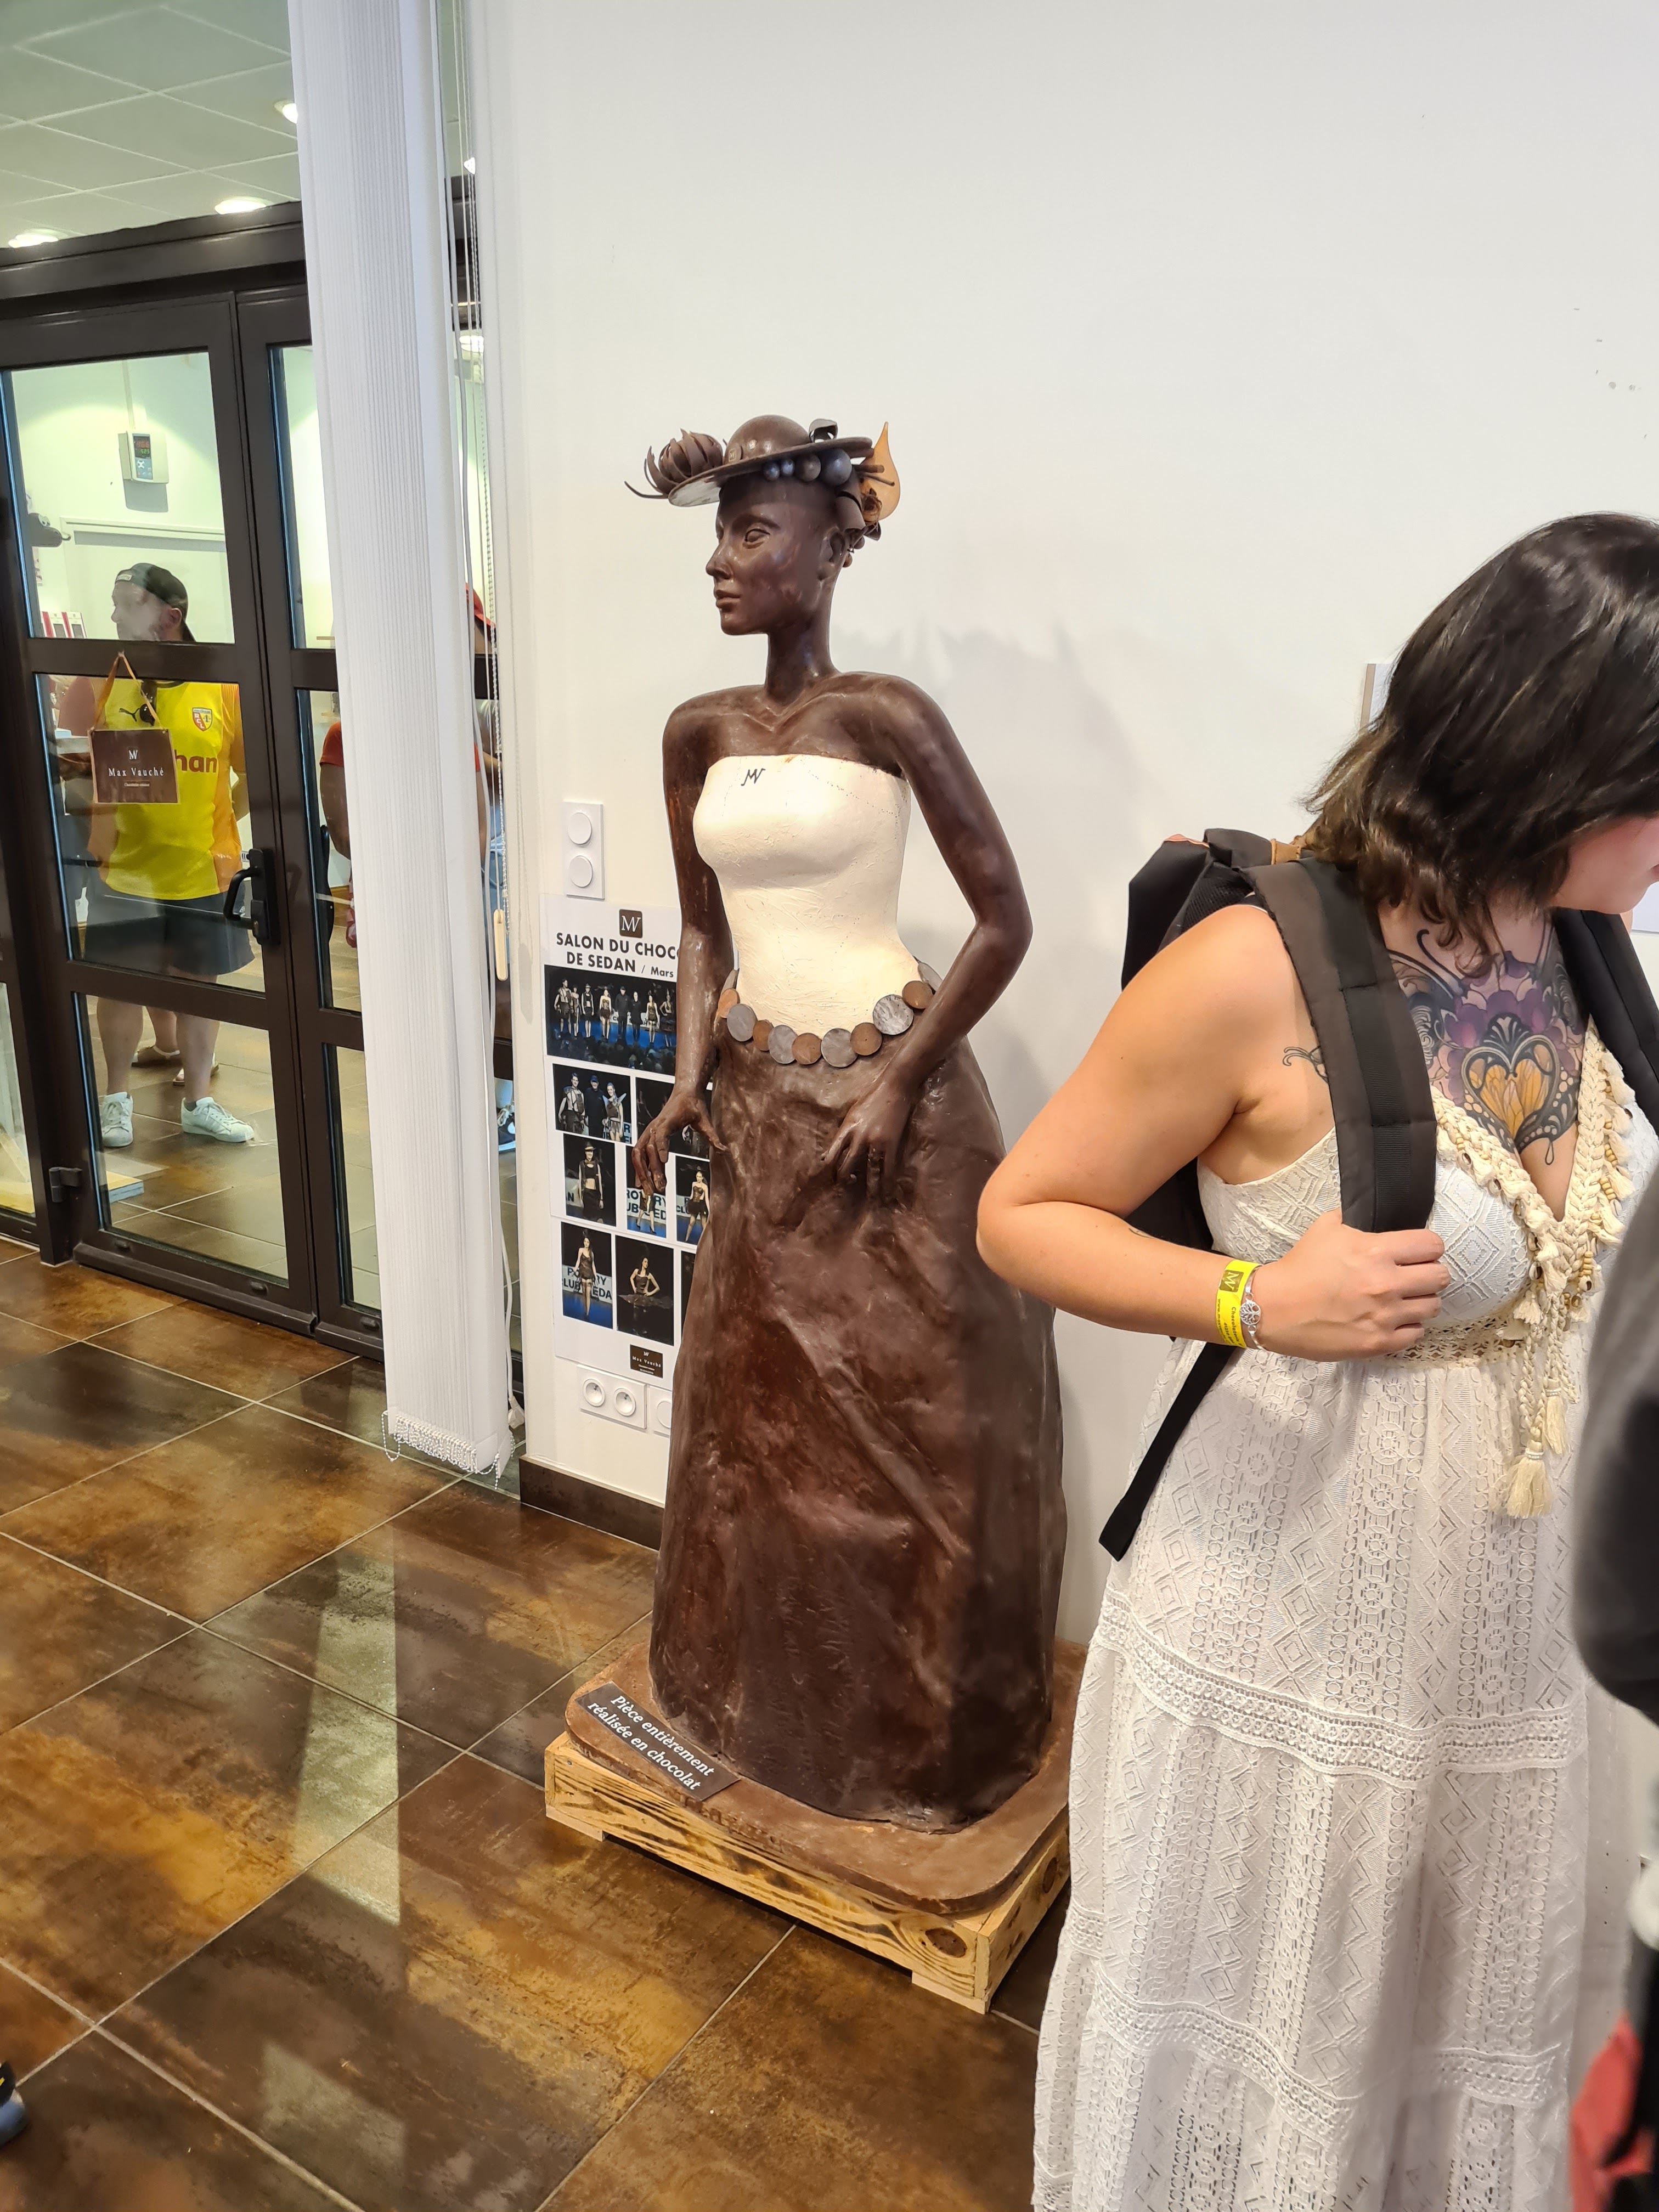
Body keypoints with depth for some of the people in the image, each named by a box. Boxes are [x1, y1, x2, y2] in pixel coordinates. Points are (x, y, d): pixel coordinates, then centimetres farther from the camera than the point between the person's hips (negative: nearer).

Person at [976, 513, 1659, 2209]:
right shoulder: (1257, 973, -22)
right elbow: (1020, 1216, -12)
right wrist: (1261, 1301, -24)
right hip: (1297, 1641, -6)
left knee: (1477, 2030, 25)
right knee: (1259, 2042, 17)